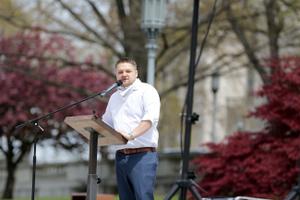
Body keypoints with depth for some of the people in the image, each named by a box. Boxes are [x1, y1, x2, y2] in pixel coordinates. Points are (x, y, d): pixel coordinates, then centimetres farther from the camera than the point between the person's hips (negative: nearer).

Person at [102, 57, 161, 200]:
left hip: (142, 155, -7)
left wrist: (132, 135, -32)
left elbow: (150, 118, -18)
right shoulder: (114, 97, 20)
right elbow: (106, 123, 29)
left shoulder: (146, 91, -2)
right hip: (121, 155, 7)